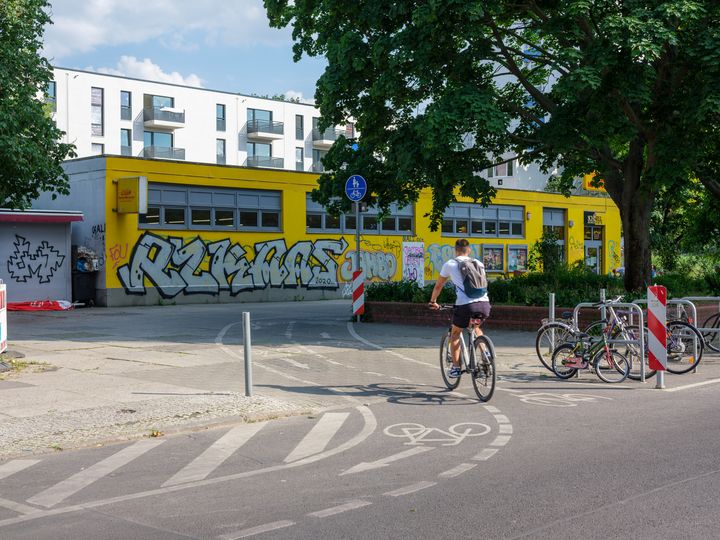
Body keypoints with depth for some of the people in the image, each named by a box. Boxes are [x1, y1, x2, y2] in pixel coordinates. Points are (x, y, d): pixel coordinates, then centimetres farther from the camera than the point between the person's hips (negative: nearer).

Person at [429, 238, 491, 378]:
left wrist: (433, 301, 41)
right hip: (484, 303, 3)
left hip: (465, 304, -3)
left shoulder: (450, 264, 13)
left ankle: (455, 368, 13)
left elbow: (438, 286, 25)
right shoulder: (478, 263, 21)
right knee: (476, 327, 34)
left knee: (455, 334, 20)